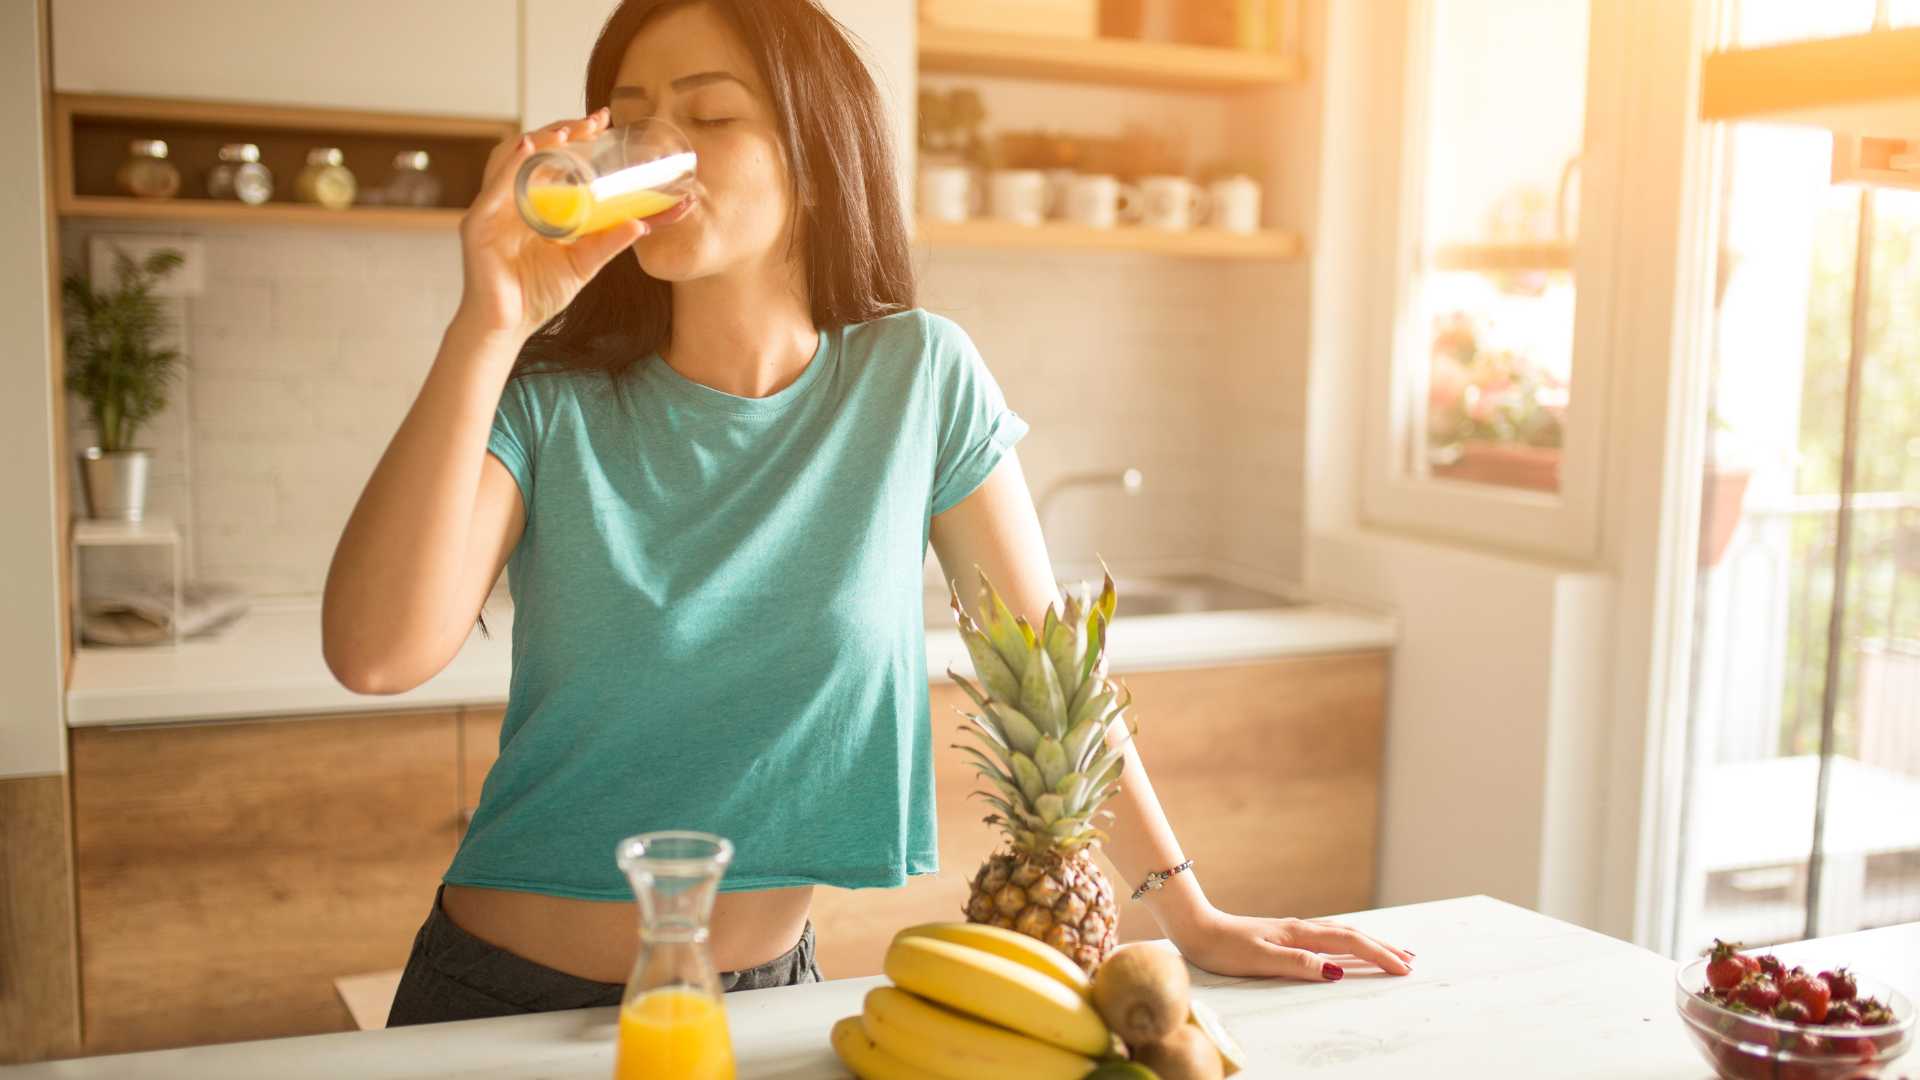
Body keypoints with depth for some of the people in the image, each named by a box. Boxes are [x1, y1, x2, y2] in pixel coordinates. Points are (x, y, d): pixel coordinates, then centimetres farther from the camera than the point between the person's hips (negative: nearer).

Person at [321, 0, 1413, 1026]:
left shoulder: (919, 375, -8)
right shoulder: (547, 405, -11)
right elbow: (377, 654, -25)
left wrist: (1191, 916, -2)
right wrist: (487, 327, -28)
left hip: (763, 989, 1)